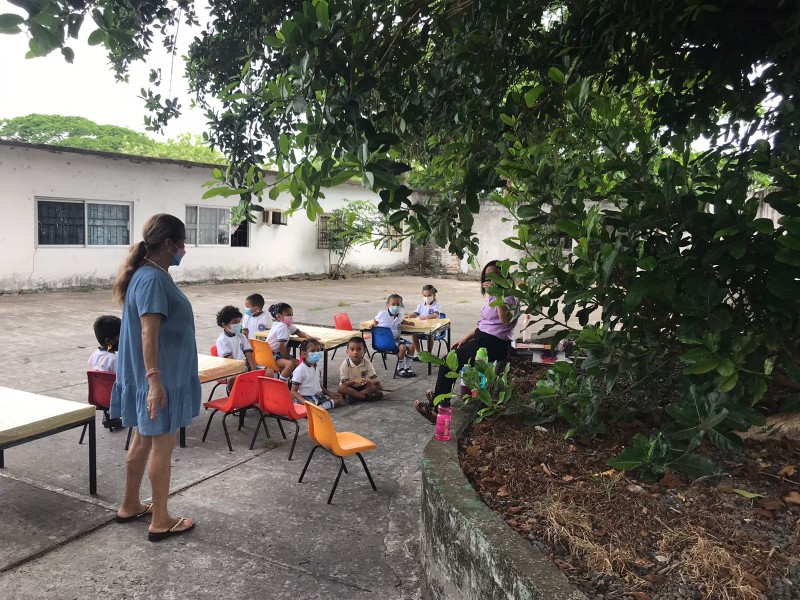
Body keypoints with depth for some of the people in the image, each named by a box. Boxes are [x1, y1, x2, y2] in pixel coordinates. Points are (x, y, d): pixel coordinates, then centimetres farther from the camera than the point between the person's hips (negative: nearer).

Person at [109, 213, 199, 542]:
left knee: (143, 440, 19)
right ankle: (160, 521, 13)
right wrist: (154, 380, -27)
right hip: (161, 378, -10)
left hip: (162, 375, 10)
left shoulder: (150, 274, 11)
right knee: (162, 446, 1)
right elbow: (148, 334, -25)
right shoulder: (153, 279, -20)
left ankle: (130, 506, 34)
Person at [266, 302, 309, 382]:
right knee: (291, 364, -29)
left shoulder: (288, 325, 8)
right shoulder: (282, 326, -21)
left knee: (297, 363, 8)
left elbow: (299, 332, 16)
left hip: (278, 353, 10)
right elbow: (281, 346, -24)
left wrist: (309, 337, -4)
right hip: (271, 355, -10)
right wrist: (286, 357, -12)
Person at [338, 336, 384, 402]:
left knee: (379, 385, -20)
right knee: (341, 388, -34)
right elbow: (344, 383, -18)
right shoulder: (345, 364, -16)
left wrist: (371, 381, -38)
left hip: (363, 386, 2)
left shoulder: (367, 362, -10)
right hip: (350, 388, -2)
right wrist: (354, 380, -38)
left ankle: (352, 396, -28)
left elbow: (375, 378, -12)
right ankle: (367, 396, -31)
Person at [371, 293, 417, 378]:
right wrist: (374, 324, -12)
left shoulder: (399, 316, 4)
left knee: (411, 346, -8)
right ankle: (400, 369, -8)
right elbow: (375, 320, 8)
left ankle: (407, 368, 7)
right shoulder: (382, 314, -10)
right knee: (402, 347, -27)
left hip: (397, 338, 7)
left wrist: (407, 322, 10)